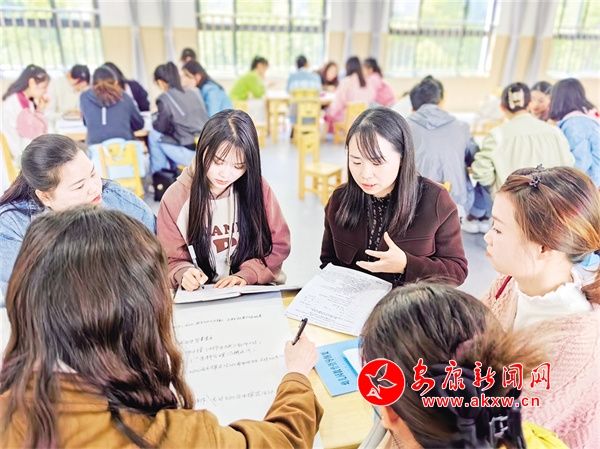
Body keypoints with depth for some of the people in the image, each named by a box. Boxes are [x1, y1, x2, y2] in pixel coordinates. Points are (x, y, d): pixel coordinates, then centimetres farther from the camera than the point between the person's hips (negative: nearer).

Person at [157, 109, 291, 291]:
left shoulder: (258, 188, -6)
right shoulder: (175, 198, -7)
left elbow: (279, 244, 0)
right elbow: (172, 260, 1)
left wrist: (246, 275, -14)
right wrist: (184, 274, -20)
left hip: (256, 292, 0)